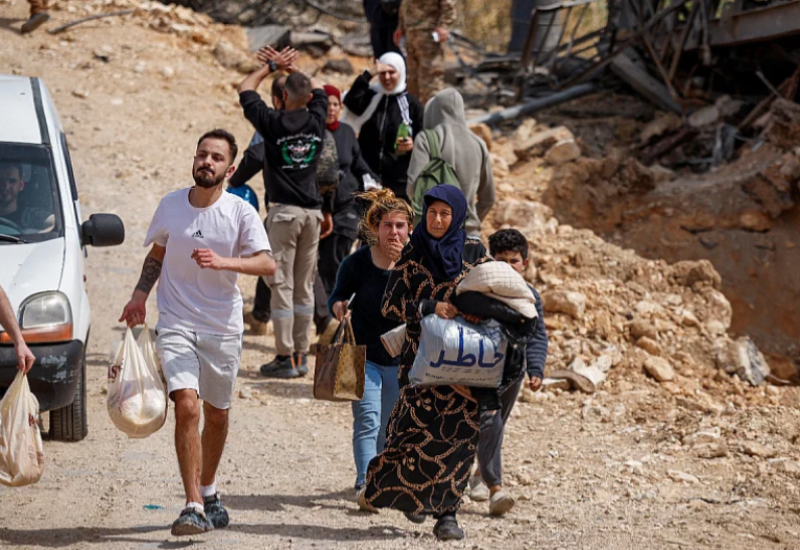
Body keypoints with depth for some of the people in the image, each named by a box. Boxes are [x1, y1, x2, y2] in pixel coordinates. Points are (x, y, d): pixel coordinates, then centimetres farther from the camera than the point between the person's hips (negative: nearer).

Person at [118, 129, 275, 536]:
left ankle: (207, 491, 37)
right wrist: (139, 296, 3)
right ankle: (194, 507, -18)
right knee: (187, 406, -18)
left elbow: (267, 264, -18)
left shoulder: (241, 213, -7)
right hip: (176, 324, 0)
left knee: (217, 414, 13)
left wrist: (223, 262, -33)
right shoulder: (170, 206, 0)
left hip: (223, 328, 0)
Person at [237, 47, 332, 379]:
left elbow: (245, 88, 8)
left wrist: (273, 66, 17)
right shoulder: (316, 120, 3)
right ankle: (302, 355, 12)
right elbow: (317, 88, 25)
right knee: (304, 285, 9)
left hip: (284, 211, -4)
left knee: (282, 284, -3)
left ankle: (286, 358, -5)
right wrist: (289, 66, 25)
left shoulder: (273, 122, -7)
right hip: (313, 211, 4)